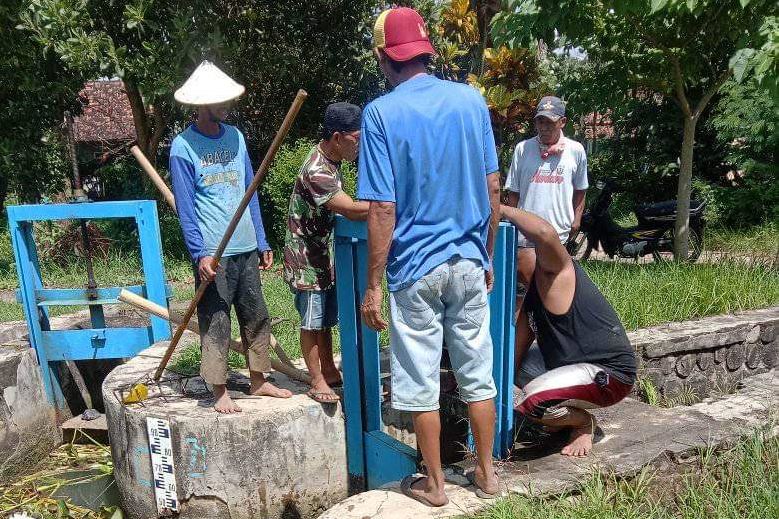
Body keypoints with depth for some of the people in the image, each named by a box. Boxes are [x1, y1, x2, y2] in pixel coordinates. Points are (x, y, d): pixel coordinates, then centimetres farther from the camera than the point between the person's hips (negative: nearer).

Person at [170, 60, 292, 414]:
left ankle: (259, 381, 28)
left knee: (257, 318, 12)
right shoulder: (183, 147, -6)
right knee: (216, 324, 2)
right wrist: (199, 253, -16)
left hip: (246, 248, 6)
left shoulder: (235, 136, 10)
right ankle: (221, 393, 16)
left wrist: (262, 242, 12)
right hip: (213, 254, -6)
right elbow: (185, 207, -8)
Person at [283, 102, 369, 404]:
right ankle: (317, 381, 18)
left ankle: (329, 371, 32)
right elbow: (352, 210, -36)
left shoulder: (330, 161, 5)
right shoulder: (316, 171, -27)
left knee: (326, 319, 18)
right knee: (311, 322, 4)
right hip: (305, 259, -9)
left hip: (325, 255, 9)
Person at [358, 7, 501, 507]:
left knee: (422, 383, 10)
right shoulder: (471, 99, 2)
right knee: (478, 374, 16)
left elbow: (383, 210, -13)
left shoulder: (381, 113, -9)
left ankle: (435, 484, 26)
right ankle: (487, 473, 31)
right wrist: (487, 255, 15)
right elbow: (494, 189, 4)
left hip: (415, 269, -4)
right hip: (468, 263, 4)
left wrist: (374, 286, -7)